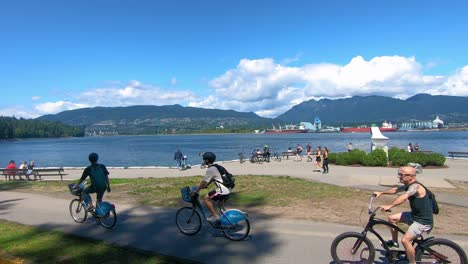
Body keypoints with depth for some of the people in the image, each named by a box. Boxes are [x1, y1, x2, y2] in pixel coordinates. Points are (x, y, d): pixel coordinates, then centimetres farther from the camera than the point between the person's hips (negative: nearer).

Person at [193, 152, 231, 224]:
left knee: (206, 198, -4)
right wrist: (204, 186, 28)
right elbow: (210, 180, 26)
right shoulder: (215, 167, 17)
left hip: (223, 190, -10)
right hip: (227, 189, 10)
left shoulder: (210, 169, -13)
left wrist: (196, 190, 1)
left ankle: (215, 216, -2)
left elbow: (204, 181, -10)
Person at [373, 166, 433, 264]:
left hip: (424, 221, -9)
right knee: (392, 218, 9)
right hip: (415, 215, 9)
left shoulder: (415, 187, -26)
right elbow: (395, 190, 17)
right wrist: (381, 192, 12)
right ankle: (394, 242, 26)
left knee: (405, 240, -18)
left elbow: (404, 197, -44)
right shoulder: (409, 185, 2)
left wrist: (389, 206, -53)